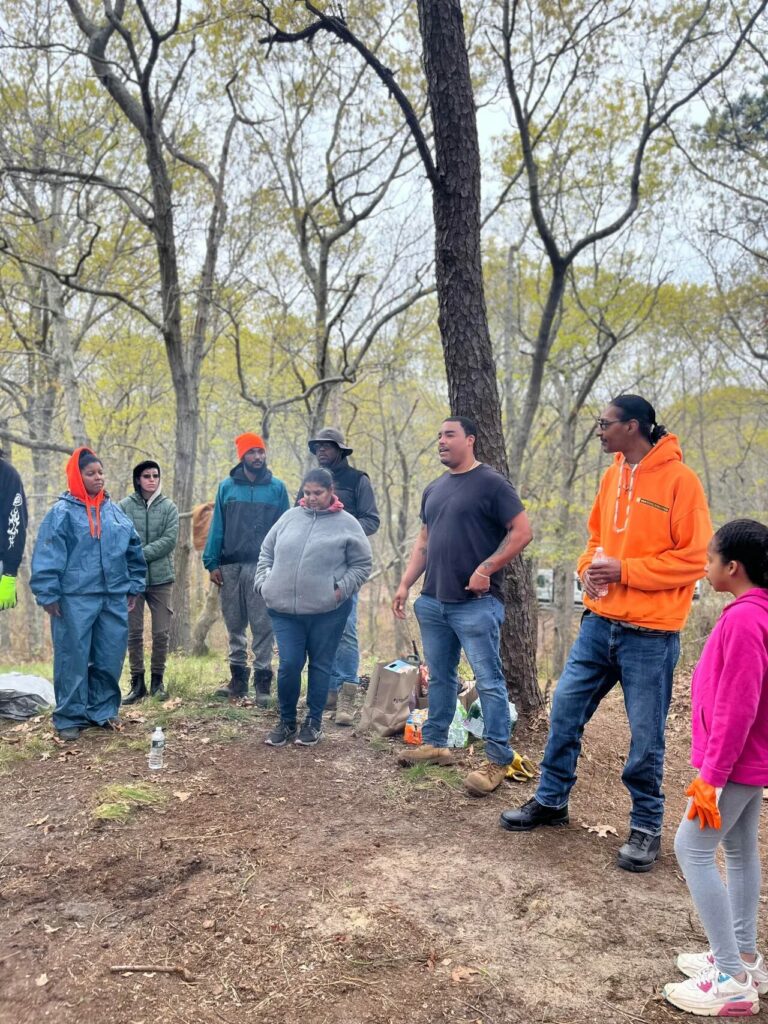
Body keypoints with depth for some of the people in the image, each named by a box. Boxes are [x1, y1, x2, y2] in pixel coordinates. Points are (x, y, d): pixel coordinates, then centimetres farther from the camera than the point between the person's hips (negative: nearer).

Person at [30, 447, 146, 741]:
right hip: (74, 599, -5)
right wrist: (48, 594, -13)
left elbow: (133, 551, 16)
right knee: (73, 659, 0)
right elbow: (47, 557, -9)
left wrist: (134, 586, 13)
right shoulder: (62, 513, -5)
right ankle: (69, 717, 12)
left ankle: (103, 710, 23)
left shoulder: (115, 512, 11)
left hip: (114, 598, 5)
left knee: (110, 658, 9)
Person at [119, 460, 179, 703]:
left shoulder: (168, 507, 5)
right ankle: (137, 683, 15)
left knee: (161, 633, 2)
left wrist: (142, 553, -13)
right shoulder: (125, 506, 3)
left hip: (160, 576, 1)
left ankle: (157, 681, 16)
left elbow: (170, 539, -5)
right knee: (133, 632, 4)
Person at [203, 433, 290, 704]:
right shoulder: (227, 487, 8)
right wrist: (212, 562, -1)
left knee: (262, 626, -2)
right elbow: (217, 526, 7)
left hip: (262, 566, -2)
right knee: (234, 625, 9)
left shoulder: (277, 488, 5)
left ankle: (262, 680, 4)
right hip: (230, 566, 2)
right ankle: (238, 677, 19)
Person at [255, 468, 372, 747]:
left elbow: (362, 565, 2)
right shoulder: (289, 517, 9)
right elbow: (266, 552, 17)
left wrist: (341, 589, -9)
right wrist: (263, 582, 6)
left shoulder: (346, 524, -2)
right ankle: (286, 721, 20)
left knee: (320, 666, 9)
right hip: (285, 609, 2)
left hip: (327, 611, -2)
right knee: (289, 665, 0)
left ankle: (314, 722, 24)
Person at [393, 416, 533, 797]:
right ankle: (435, 743, 27)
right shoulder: (434, 489, 16)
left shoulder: (491, 483, -6)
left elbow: (522, 531, -11)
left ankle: (498, 760, 2)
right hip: (433, 601, 7)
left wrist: (486, 569, -17)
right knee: (439, 677, 15)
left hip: (476, 603, -7)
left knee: (489, 680, -4)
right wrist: (405, 585, 12)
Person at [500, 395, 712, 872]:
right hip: (600, 622, 6)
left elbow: (694, 557, -13)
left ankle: (647, 825, 23)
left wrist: (626, 570, -17)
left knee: (645, 735, 4)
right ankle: (551, 801, 26)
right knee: (566, 708, 8)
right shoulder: (612, 476, 10)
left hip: (650, 633, -6)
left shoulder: (679, 479, -11)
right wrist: (590, 567, 1)